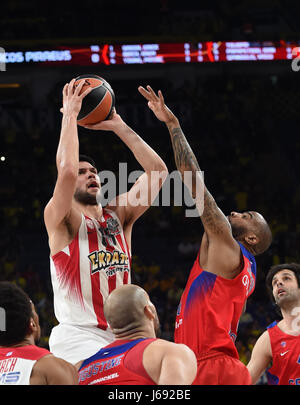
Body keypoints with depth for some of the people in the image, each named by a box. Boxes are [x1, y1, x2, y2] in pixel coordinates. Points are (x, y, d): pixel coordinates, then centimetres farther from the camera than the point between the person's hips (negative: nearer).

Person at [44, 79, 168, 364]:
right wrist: (69, 115, -12)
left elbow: (157, 170, 7)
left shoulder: (118, 216, 14)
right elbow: (66, 170, -22)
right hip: (78, 336, -7)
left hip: (119, 337, 7)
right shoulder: (61, 220, -3)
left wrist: (118, 126, 7)